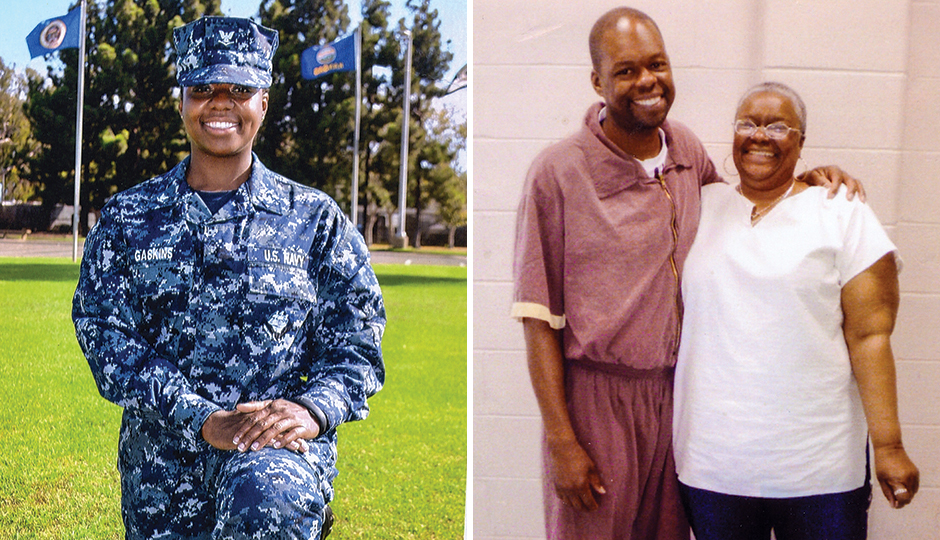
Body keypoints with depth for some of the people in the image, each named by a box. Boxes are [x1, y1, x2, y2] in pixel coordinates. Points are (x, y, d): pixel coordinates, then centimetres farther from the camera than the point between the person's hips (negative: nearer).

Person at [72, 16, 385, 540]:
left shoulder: (316, 219, 6)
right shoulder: (127, 220, 8)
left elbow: (356, 344, 3)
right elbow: (109, 338, -3)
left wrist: (312, 408, -19)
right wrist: (204, 420, -17)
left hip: (280, 445, -3)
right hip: (161, 465, 3)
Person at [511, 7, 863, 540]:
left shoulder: (687, 147, 4)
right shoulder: (558, 172, -13)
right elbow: (539, 317, -11)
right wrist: (562, 441, -14)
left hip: (677, 392, 5)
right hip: (595, 398, -5)